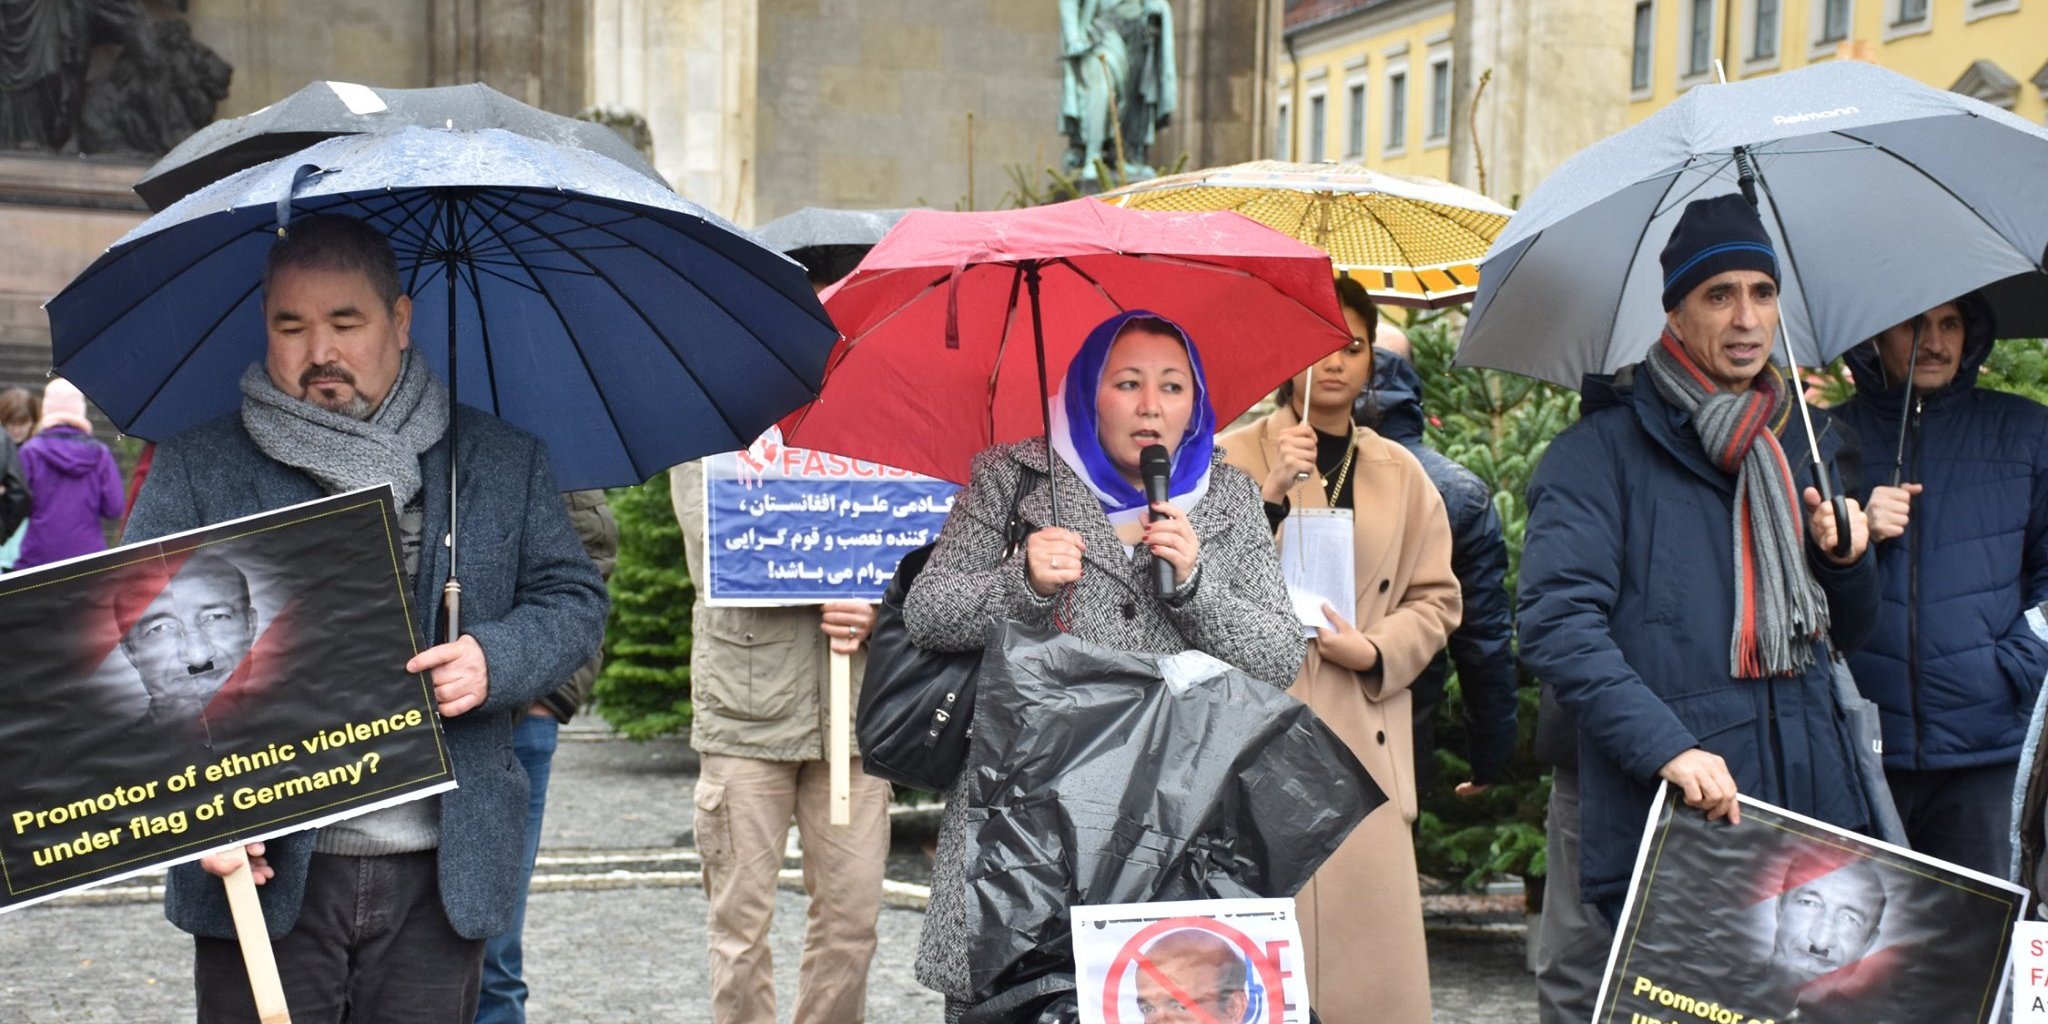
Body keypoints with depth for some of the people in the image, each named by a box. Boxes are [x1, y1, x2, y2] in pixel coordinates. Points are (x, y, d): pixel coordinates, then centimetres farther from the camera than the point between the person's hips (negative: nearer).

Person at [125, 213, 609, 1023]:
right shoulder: (197, 469, 4)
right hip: (266, 872, -1)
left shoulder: (504, 463, 8)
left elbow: (575, 599, 10)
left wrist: (496, 660, -12)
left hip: (439, 874, 1)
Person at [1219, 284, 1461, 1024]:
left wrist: (1376, 651, -3)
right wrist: (1271, 494, -15)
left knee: (1367, 921, -3)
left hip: (1364, 732, 3)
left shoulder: (1400, 474, 14)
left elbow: (1436, 599, 15)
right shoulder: (1234, 456, 5)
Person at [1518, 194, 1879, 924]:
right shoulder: (1603, 450, -2)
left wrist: (1846, 559, 3)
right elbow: (1557, 625, -14)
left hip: (1811, 802, 6)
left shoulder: (1803, 441, 17)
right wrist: (1667, 746, -24)